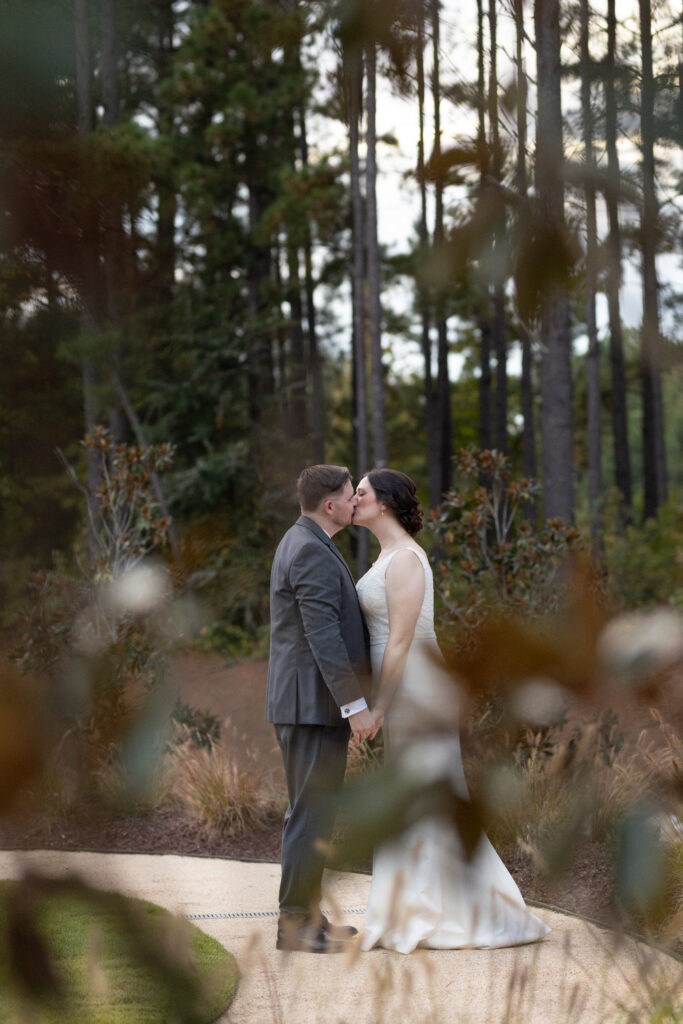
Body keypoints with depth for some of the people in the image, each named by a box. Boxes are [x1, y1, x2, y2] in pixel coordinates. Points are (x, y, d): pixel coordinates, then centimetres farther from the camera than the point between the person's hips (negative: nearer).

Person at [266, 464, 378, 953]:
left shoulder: (301, 542, 17)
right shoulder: (313, 553, -17)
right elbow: (324, 636, -23)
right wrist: (355, 705, -22)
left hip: (310, 700, 11)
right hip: (316, 701, -11)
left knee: (312, 811, 15)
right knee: (312, 812, -7)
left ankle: (306, 914, 22)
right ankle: (295, 923, -3)